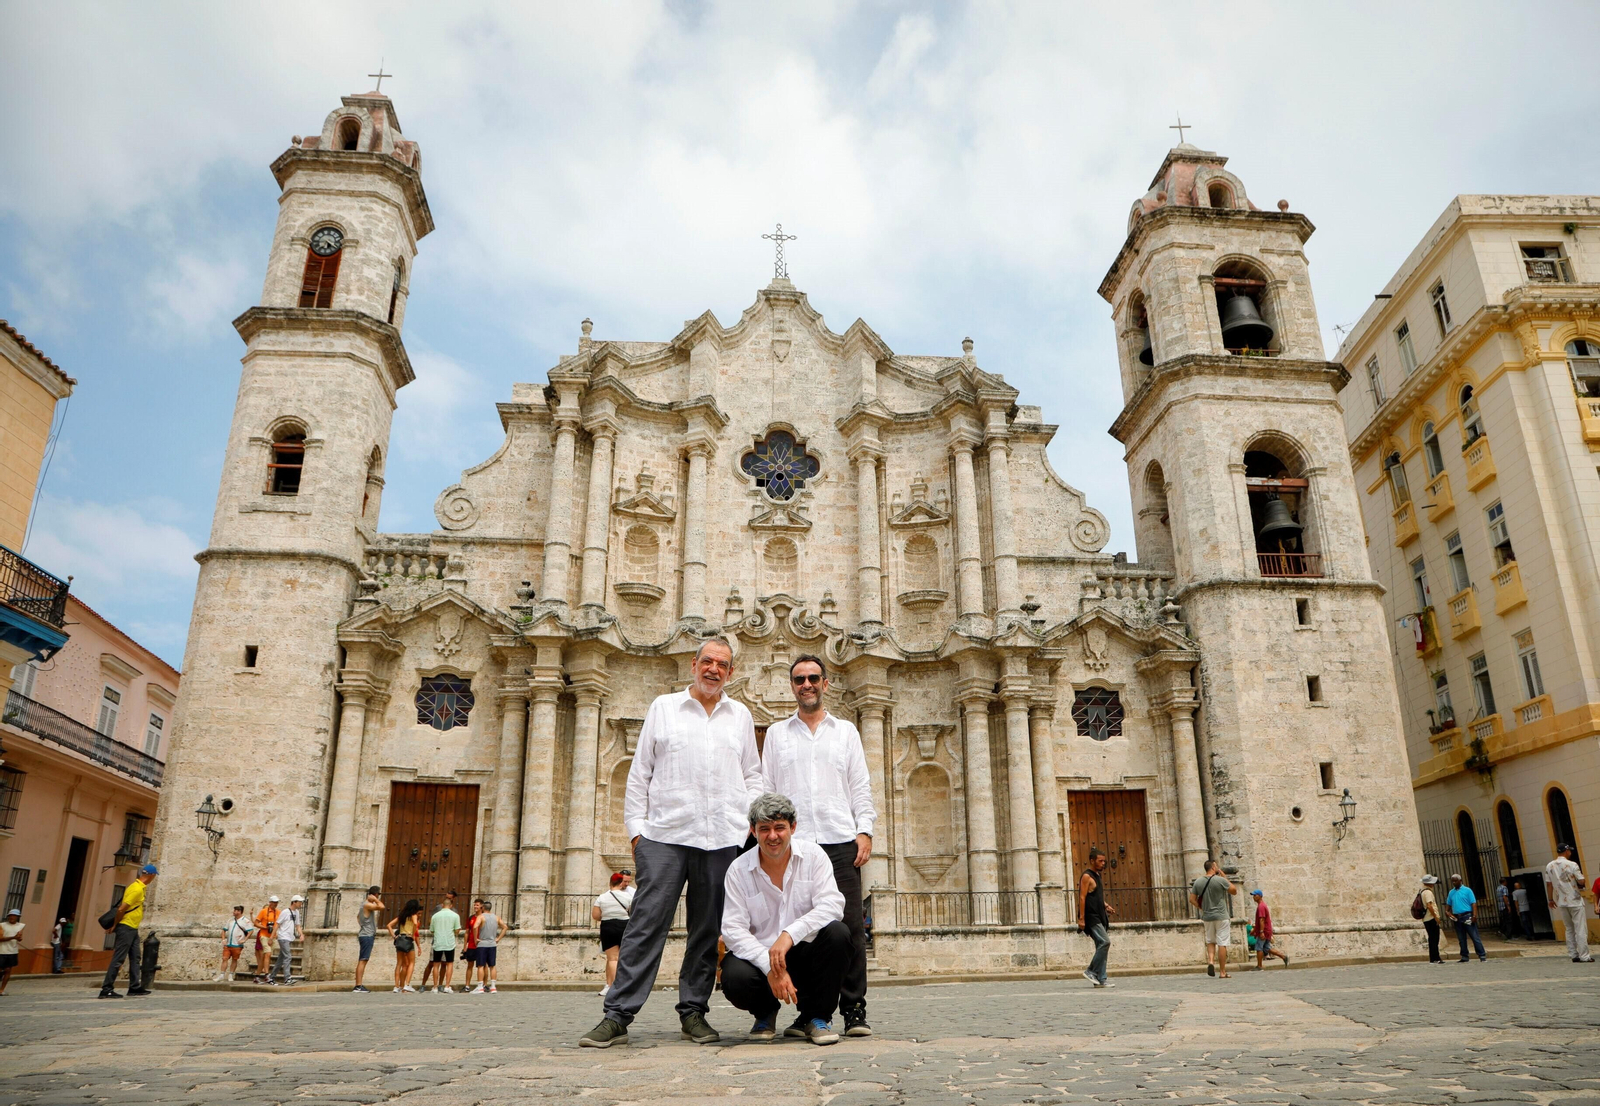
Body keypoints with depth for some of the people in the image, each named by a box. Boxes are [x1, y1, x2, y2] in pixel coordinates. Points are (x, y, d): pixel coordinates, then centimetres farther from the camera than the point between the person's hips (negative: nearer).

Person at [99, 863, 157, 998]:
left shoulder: (140, 888, 12)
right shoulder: (137, 889, -19)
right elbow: (121, 909, -20)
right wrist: (115, 925, -9)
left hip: (133, 929, 10)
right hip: (126, 927, -10)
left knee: (135, 958, 12)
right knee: (118, 959, -7)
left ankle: (135, 986, 16)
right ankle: (106, 989, -4)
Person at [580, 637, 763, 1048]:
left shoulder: (740, 715, 16)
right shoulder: (663, 707, 11)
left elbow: (752, 775, 19)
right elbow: (639, 772, 9)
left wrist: (752, 818, 5)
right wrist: (635, 826, 2)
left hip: (721, 838, 2)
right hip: (665, 833, -2)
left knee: (708, 930, 6)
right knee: (646, 922, -6)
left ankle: (693, 1011, 18)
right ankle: (617, 1016, -2)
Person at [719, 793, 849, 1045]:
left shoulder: (813, 855, -4)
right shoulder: (739, 870, -4)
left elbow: (833, 904, -17)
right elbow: (733, 929, -11)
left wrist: (789, 934, -31)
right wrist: (770, 967, -26)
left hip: (808, 952, 0)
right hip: (759, 956, 0)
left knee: (837, 933, -28)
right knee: (735, 978, -31)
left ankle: (817, 1017, -5)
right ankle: (764, 1013, 9)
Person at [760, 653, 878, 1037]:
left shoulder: (845, 731, 16)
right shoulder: (776, 733, 16)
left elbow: (861, 787, 12)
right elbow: (766, 789, 13)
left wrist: (864, 831, 0)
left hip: (840, 840, 0)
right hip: (793, 841, 0)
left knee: (850, 925, -5)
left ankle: (854, 1010, 2)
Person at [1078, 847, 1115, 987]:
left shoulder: (1098, 875, 18)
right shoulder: (1086, 876, -10)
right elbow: (1082, 898, -15)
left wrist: (1106, 906, 9)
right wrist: (1081, 918, -20)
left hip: (1100, 916, 9)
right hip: (1091, 916, -9)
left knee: (1102, 945, 6)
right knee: (1105, 941, -18)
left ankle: (1101, 978, 9)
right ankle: (1090, 971, -8)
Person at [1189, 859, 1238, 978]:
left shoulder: (1198, 882, 3)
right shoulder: (1221, 880, -10)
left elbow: (1192, 900, 3)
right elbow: (1234, 891, 4)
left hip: (1207, 917, 4)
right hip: (1221, 916, -4)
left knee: (1210, 941, 18)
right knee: (1222, 944, 1)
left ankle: (1210, 961, -5)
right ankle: (1222, 972, 3)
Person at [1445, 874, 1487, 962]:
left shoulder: (1467, 890, -1)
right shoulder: (1451, 892, 14)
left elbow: (1473, 903, -7)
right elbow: (1448, 904, 20)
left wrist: (1474, 915, -16)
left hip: (1467, 916, -5)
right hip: (1456, 918, 5)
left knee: (1475, 937, -5)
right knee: (1461, 939, 9)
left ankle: (1482, 955, -1)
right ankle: (1465, 957, 15)